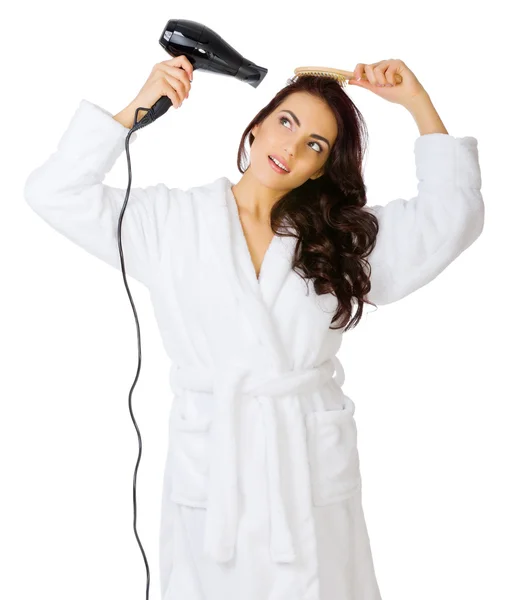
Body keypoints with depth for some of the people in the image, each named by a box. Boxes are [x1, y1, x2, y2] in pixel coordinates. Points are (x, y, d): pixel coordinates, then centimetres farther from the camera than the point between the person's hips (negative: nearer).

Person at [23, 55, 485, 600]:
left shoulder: (343, 234, 6)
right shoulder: (169, 220, 2)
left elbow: (455, 211, 4)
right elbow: (53, 193, -2)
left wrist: (417, 103, 0)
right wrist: (140, 107, -6)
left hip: (314, 468, 2)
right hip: (210, 467, -1)